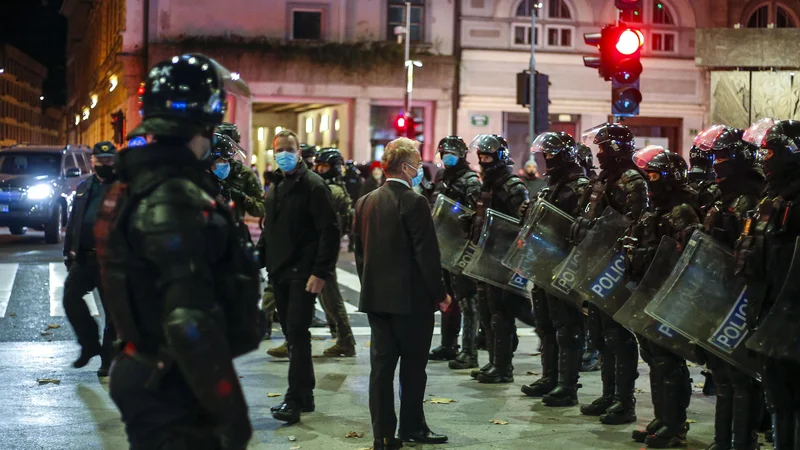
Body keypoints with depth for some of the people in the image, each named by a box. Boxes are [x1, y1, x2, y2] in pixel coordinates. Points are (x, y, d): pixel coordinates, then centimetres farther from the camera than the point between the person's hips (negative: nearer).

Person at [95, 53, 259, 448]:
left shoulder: (136, 184, 9)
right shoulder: (177, 198, -23)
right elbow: (192, 322, -29)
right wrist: (231, 411, -24)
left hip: (147, 374, 10)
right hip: (174, 390, -10)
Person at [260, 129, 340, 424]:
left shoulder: (313, 185, -8)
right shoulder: (276, 189, 17)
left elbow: (329, 232, -13)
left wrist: (320, 272, -20)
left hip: (303, 274, -8)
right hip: (280, 273, 8)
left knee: (297, 334, -11)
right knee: (292, 335, 11)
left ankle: (294, 400, -10)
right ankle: (304, 396, 20)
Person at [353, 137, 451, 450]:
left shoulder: (365, 202, 7)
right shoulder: (414, 203, -14)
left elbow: (359, 251, 12)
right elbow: (427, 254, -15)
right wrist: (439, 293, -6)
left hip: (375, 296, 6)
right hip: (412, 297, -6)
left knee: (381, 364, 7)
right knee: (413, 366, 7)